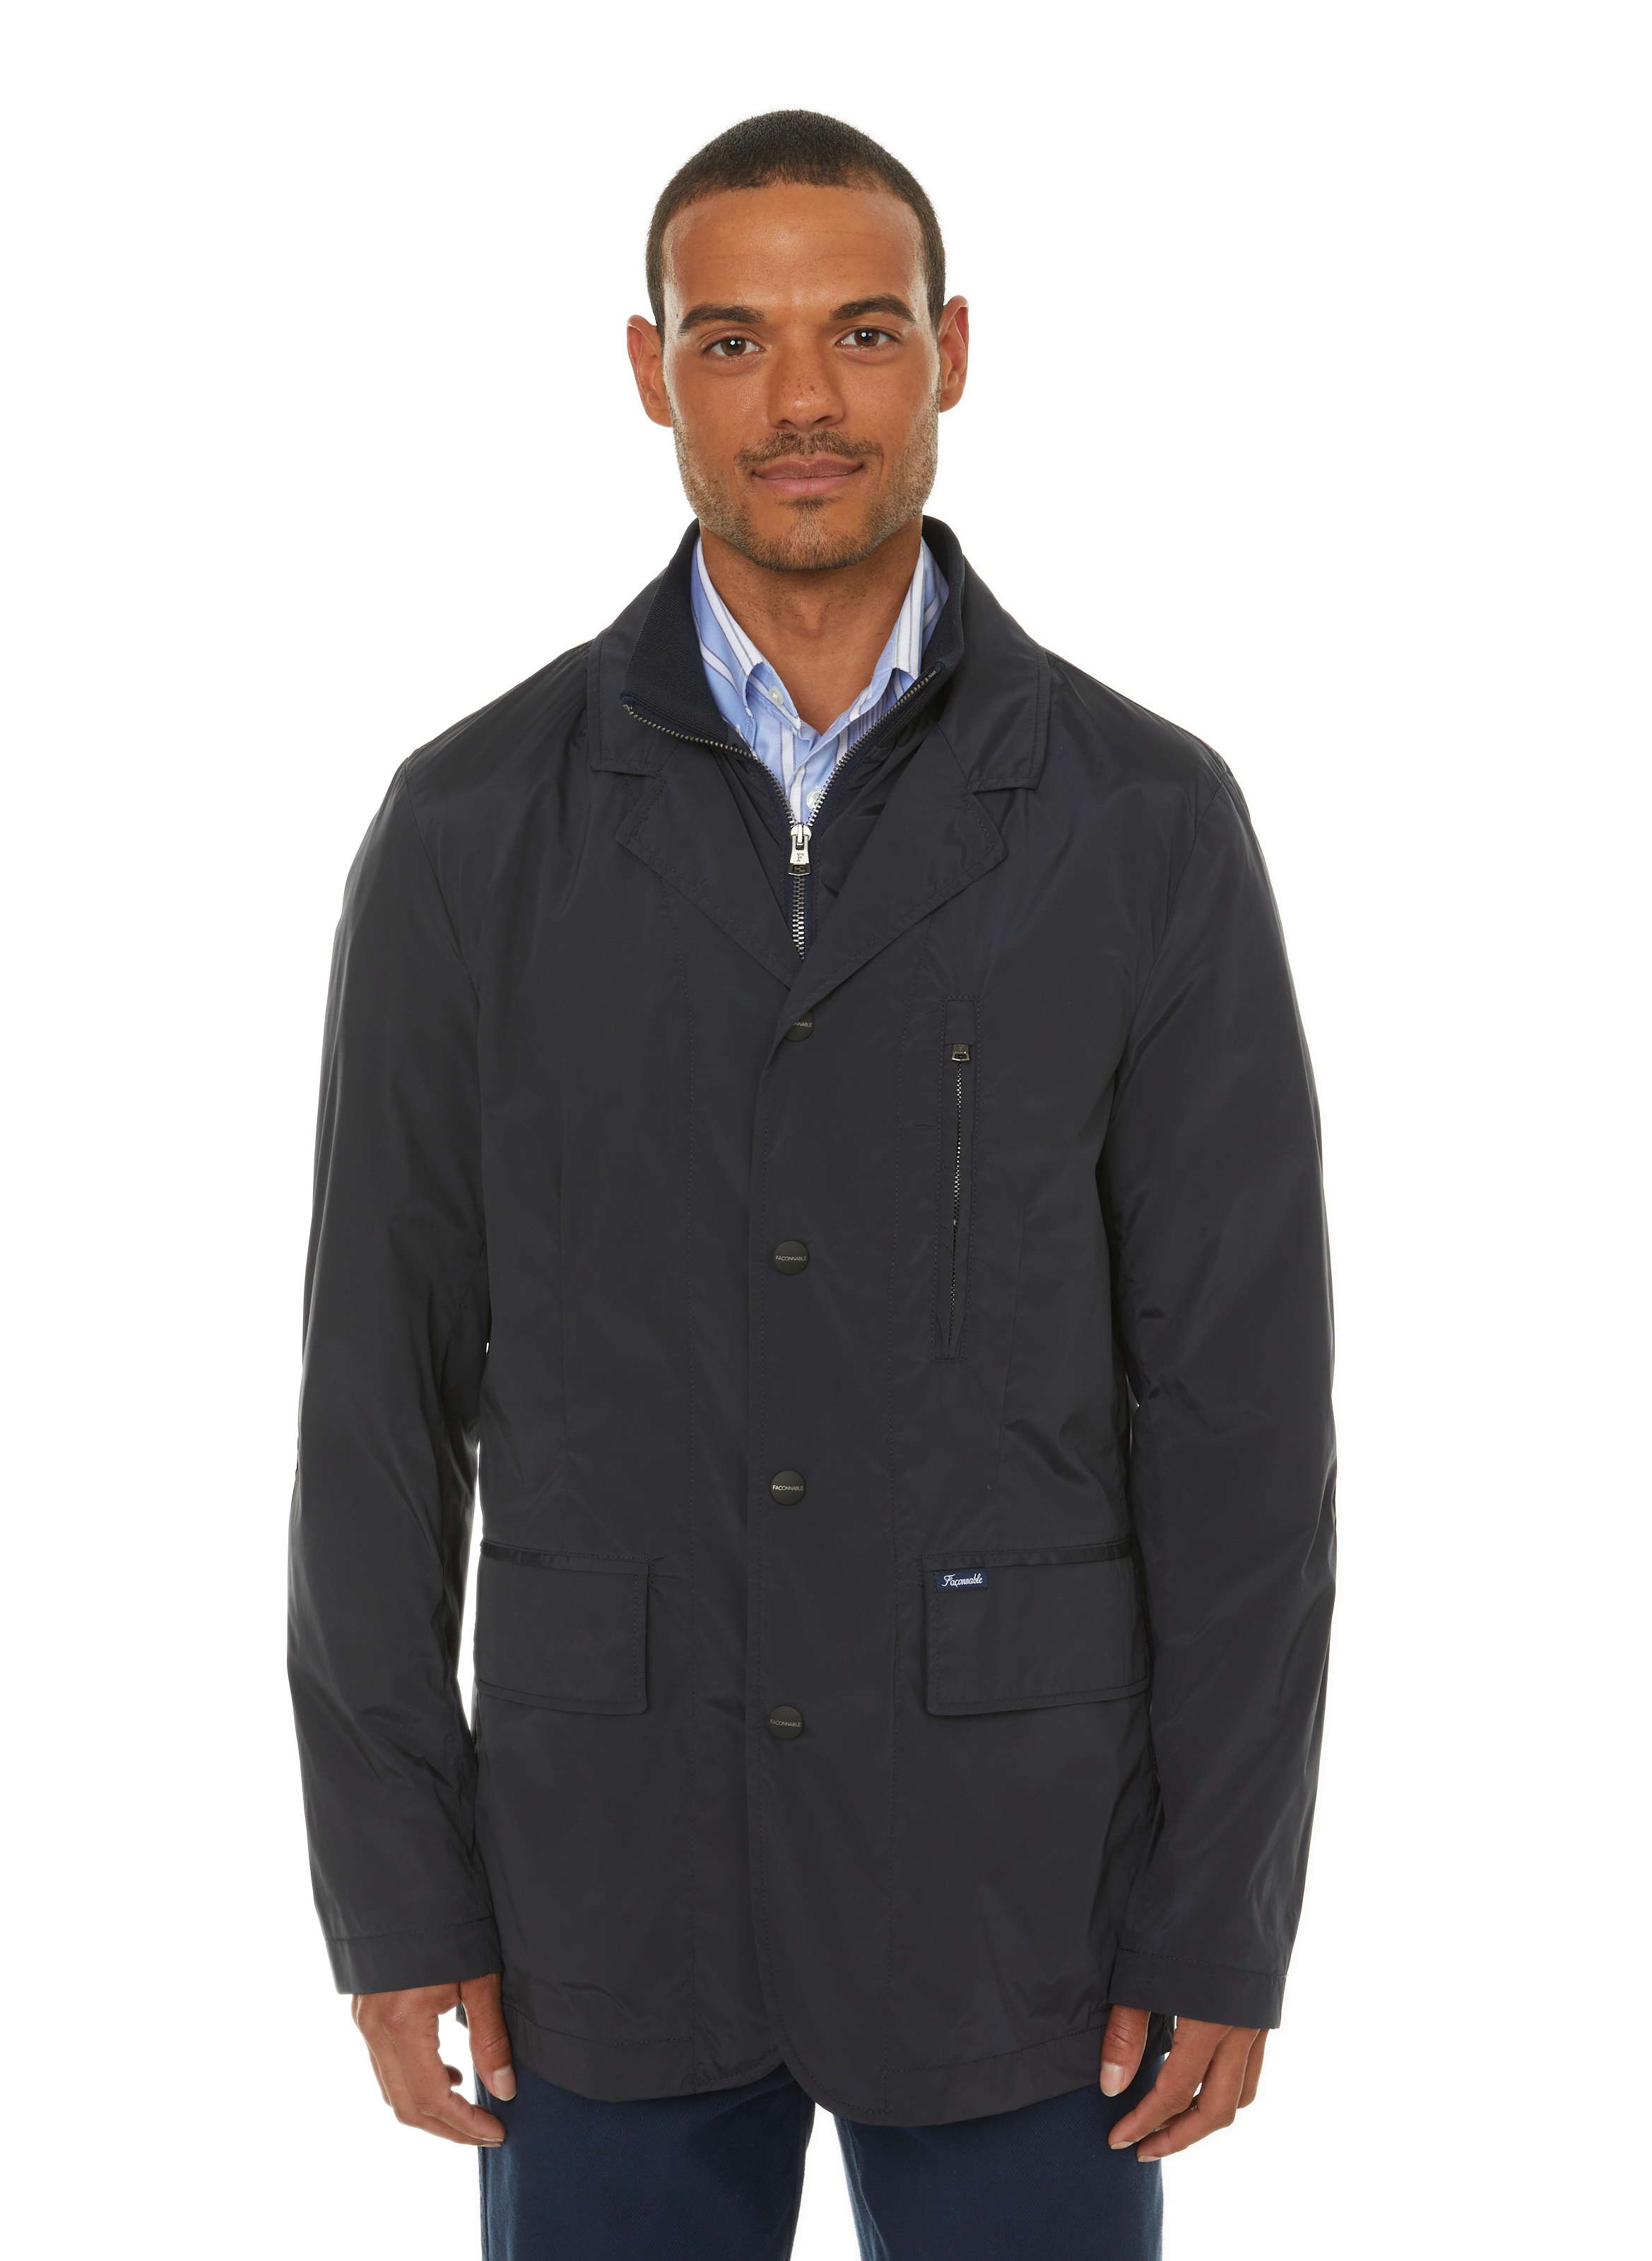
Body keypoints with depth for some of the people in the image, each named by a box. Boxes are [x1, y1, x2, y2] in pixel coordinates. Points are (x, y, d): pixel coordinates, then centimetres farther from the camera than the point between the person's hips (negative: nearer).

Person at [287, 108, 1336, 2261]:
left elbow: (1239, 1400, -5)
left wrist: (1225, 1924, -7)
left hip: (1008, 1844, 0)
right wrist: (395, 1897, -3)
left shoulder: (1147, 821, -5)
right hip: (611, 1851, 1)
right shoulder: (473, 825, -3)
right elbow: (381, 1387, 0)